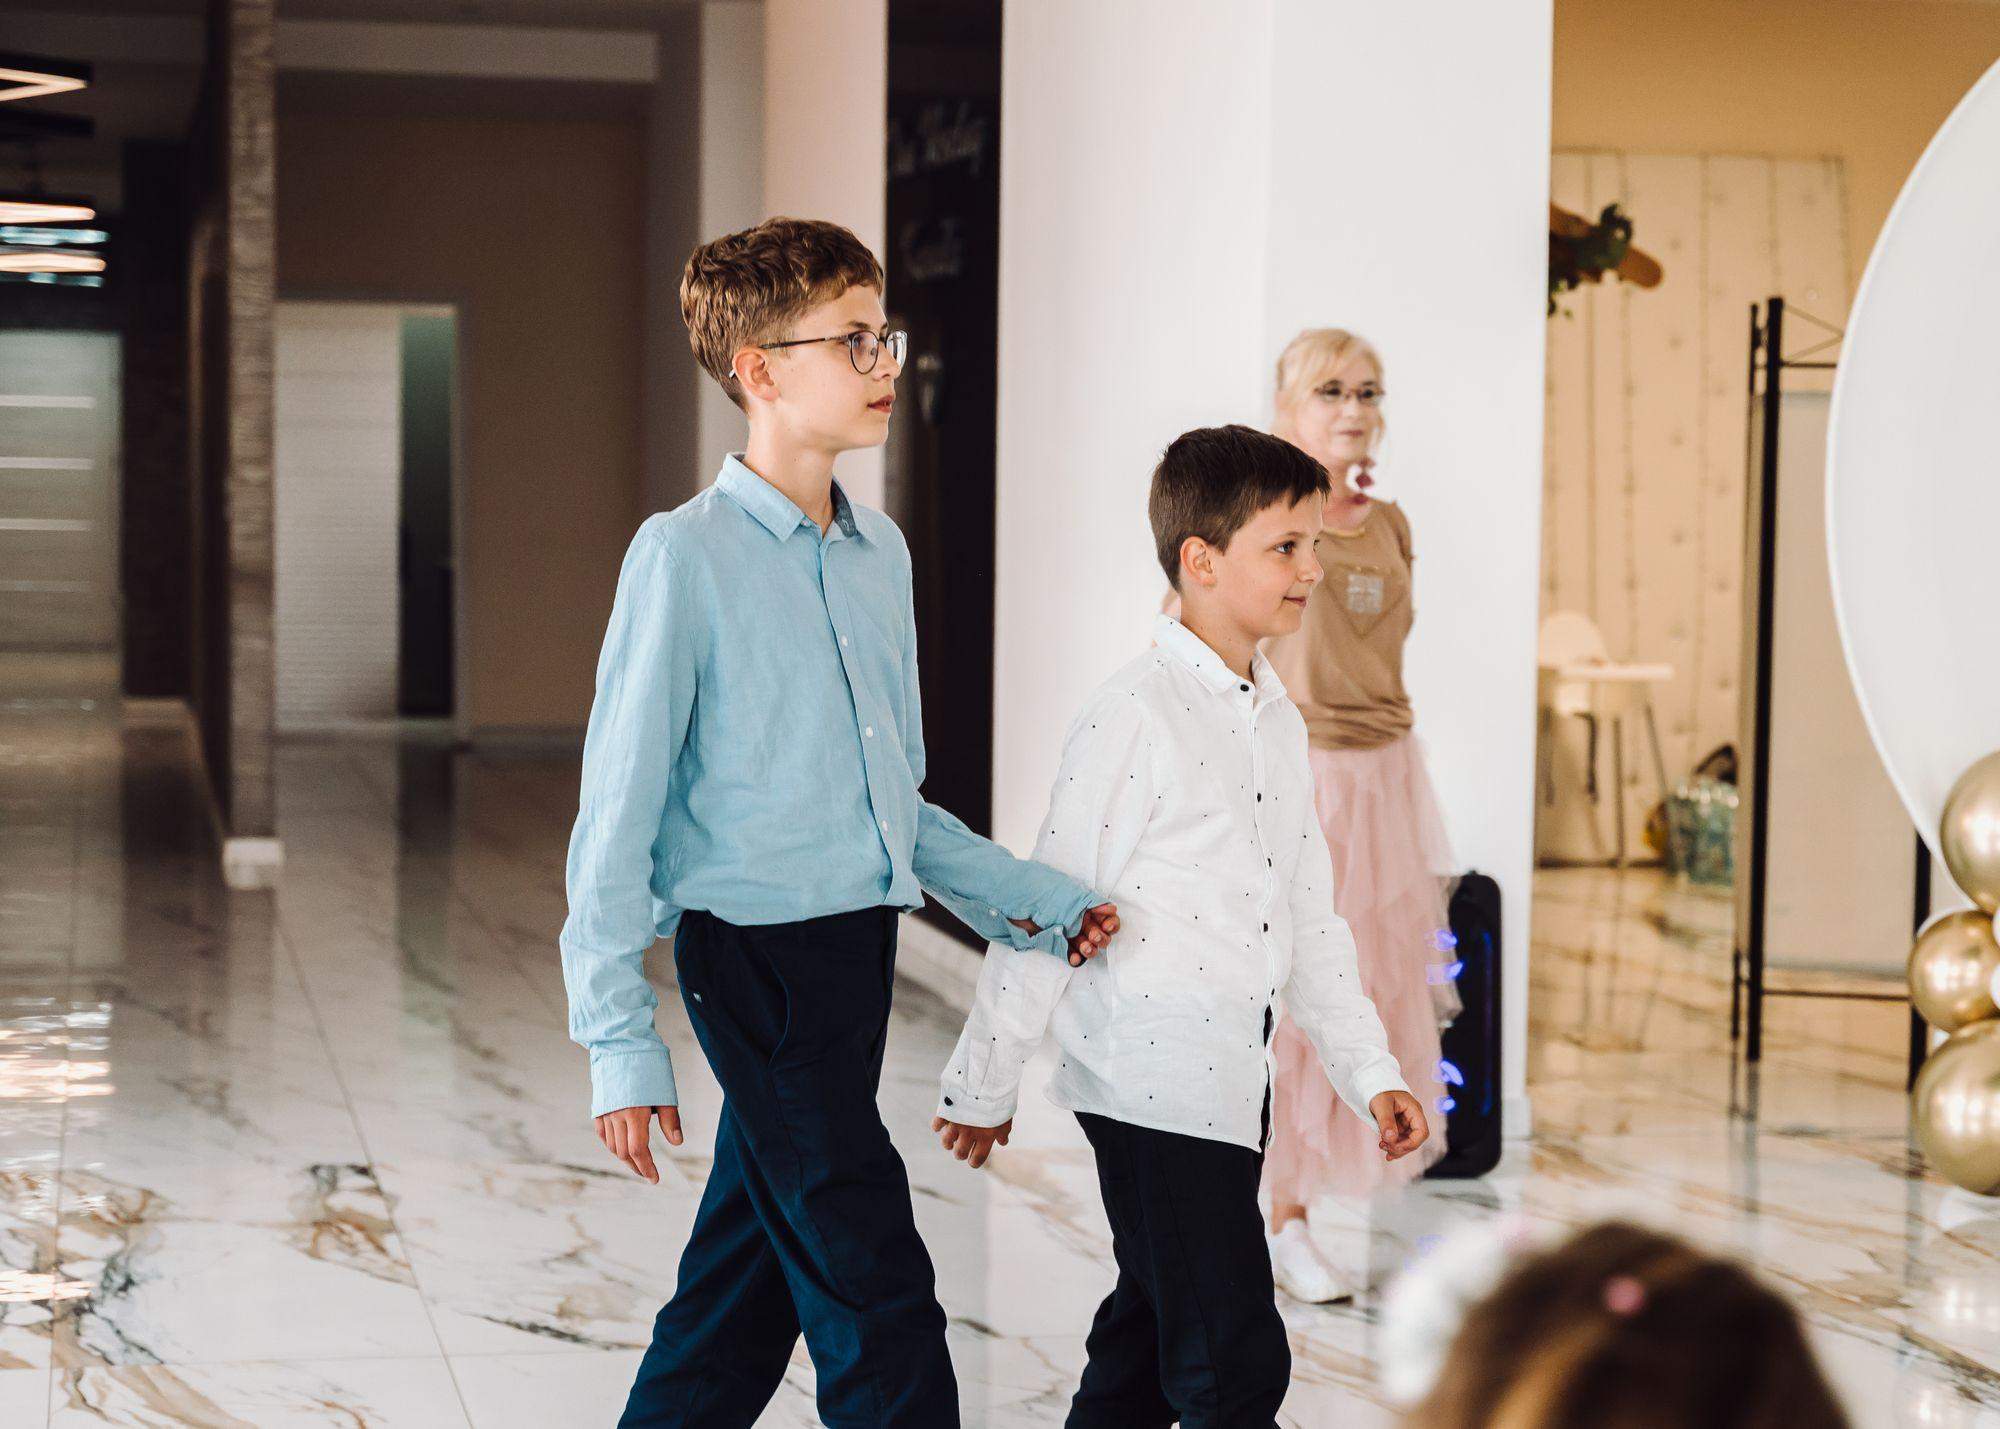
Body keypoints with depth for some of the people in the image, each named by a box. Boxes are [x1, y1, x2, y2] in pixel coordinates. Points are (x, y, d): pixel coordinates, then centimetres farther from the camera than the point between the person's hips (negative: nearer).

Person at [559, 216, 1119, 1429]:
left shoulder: (882, 552, 11)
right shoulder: (688, 556, -11)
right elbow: (619, 812, -10)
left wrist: (1028, 899, 12)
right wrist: (621, 1042, -13)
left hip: (863, 949, 7)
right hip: (759, 958, -7)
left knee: (751, 1272, 16)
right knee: (879, 1298, -5)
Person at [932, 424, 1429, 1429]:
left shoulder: (1278, 721, 12)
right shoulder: (1134, 716, -13)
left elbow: (1308, 915, 17)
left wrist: (1369, 1072, 13)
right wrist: (984, 1082, -6)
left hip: (1233, 1080, 8)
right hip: (1153, 1086, -8)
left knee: (1147, 1341, 17)